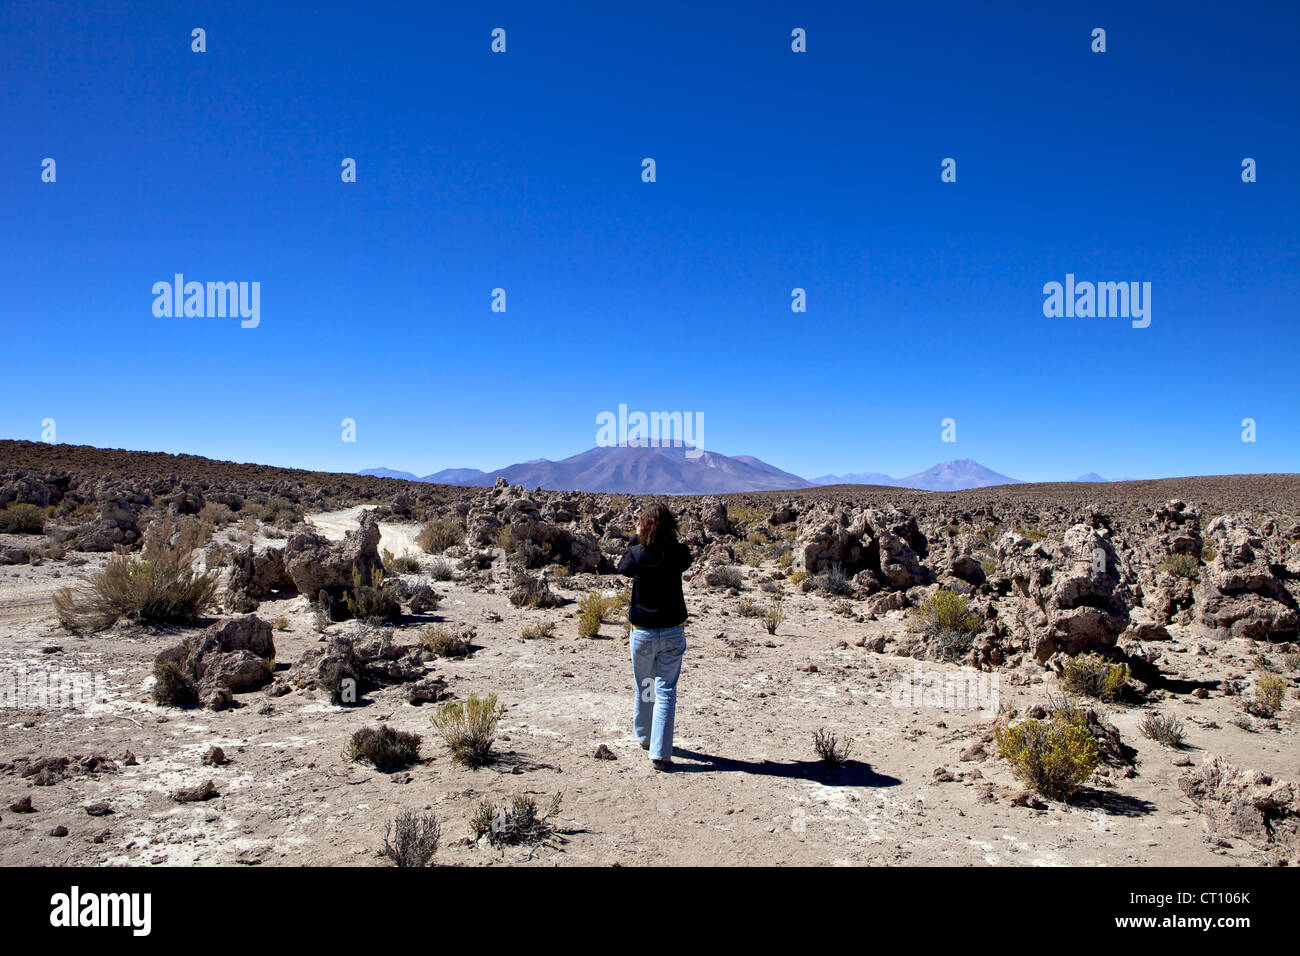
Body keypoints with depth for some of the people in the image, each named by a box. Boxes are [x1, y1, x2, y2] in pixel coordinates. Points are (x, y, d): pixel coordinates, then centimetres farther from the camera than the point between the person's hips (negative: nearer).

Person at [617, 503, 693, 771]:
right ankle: (660, 753, -2)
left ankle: (644, 737, 38)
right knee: (666, 691, 3)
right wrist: (664, 538, 12)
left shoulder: (636, 553, -11)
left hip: (642, 631, 0)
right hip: (673, 631, 0)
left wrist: (637, 538, 14)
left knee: (644, 687, 19)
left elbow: (623, 568, 11)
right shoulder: (678, 554, -9)